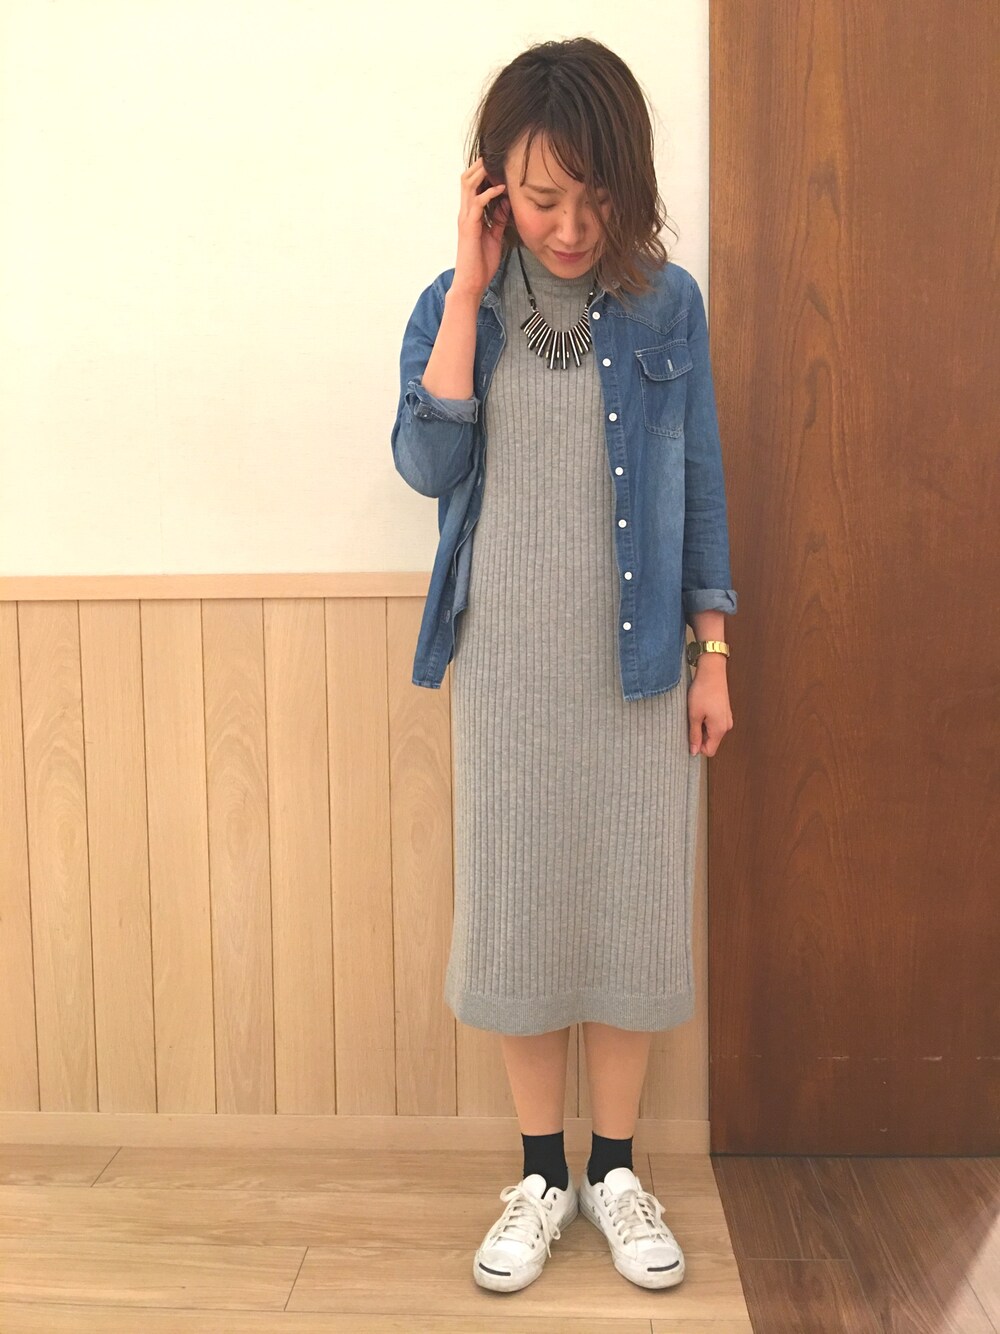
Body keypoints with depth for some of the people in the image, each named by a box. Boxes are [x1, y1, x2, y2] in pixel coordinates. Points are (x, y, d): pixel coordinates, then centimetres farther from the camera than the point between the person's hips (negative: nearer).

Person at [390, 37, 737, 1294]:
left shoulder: (667, 302, -1)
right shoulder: (454, 306, 0)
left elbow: (701, 484, 3)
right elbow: (427, 465, -15)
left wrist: (713, 652, 0)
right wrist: (471, 290, -15)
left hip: (638, 667, 0)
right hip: (507, 669, 1)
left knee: (630, 906, 8)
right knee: (516, 908, 8)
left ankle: (615, 1170, 28)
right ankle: (541, 1174, 27)